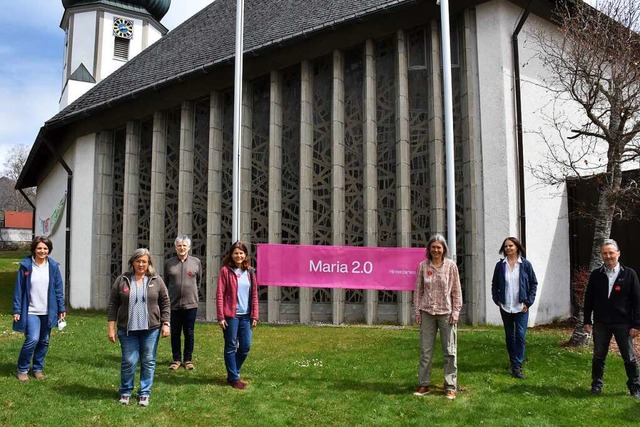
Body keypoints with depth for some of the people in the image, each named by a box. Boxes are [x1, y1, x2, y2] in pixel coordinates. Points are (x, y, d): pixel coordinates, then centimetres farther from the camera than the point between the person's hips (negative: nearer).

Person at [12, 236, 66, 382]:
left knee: (44, 341, 11)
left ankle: (38, 368, 28)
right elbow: (18, 289, -2)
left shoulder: (53, 266, 0)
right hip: (31, 311, -3)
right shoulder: (25, 266, -6)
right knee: (33, 339, -15)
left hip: (48, 312, 3)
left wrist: (61, 309, 3)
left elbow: (58, 289, 4)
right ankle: (22, 369, 6)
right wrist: (17, 310, -4)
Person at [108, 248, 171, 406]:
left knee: (148, 362, 7)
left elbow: (165, 304, 5)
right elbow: (113, 305, 2)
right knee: (129, 362, 3)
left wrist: (166, 324, -2)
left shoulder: (156, 281, 2)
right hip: (128, 329, 0)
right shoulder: (122, 280, 1)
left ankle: (144, 393, 20)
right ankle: (125, 392, 23)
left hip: (151, 329, 1)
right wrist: (111, 328, -2)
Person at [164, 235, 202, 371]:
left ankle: (188, 359, 19)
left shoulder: (196, 262, 1)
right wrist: (168, 297, 13)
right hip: (173, 304, 1)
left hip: (190, 303, -1)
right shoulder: (169, 263, 2)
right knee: (175, 333, 9)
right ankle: (176, 359, 21)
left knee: (189, 333, 7)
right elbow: (166, 282, 12)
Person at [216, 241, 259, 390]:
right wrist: (221, 317, -11)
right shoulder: (226, 270, -3)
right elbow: (220, 294, -6)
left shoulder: (250, 272, 9)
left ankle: (234, 373, 27)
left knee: (245, 347, 8)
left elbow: (254, 295, 10)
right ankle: (234, 378, 15)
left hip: (246, 316, 5)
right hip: (230, 315, -4)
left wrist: (254, 316, 5)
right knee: (231, 347, 4)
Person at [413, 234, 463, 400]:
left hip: (446, 312, -1)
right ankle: (423, 385, 16)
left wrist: (456, 312, -4)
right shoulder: (423, 266, 3)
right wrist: (417, 311, 3)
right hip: (427, 312, 2)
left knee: (450, 351, 3)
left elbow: (456, 290, 0)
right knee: (425, 350, 7)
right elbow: (418, 289, 6)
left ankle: (450, 386, 12)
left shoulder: (451, 265, -1)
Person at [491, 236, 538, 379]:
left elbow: (534, 283, 1)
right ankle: (513, 361, 28)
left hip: (521, 307, -2)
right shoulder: (500, 265, 3)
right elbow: (494, 284, 12)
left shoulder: (525, 264, -3)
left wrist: (528, 302, -5)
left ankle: (517, 366, -5)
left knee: (520, 335, -8)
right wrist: (497, 299, 1)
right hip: (505, 307, 3)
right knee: (509, 336, 12)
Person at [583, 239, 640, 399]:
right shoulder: (595, 275, 1)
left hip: (623, 324, -2)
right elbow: (588, 299, 5)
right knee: (598, 357, 9)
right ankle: (597, 385, 22)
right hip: (601, 323, 2)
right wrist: (587, 321, 3)